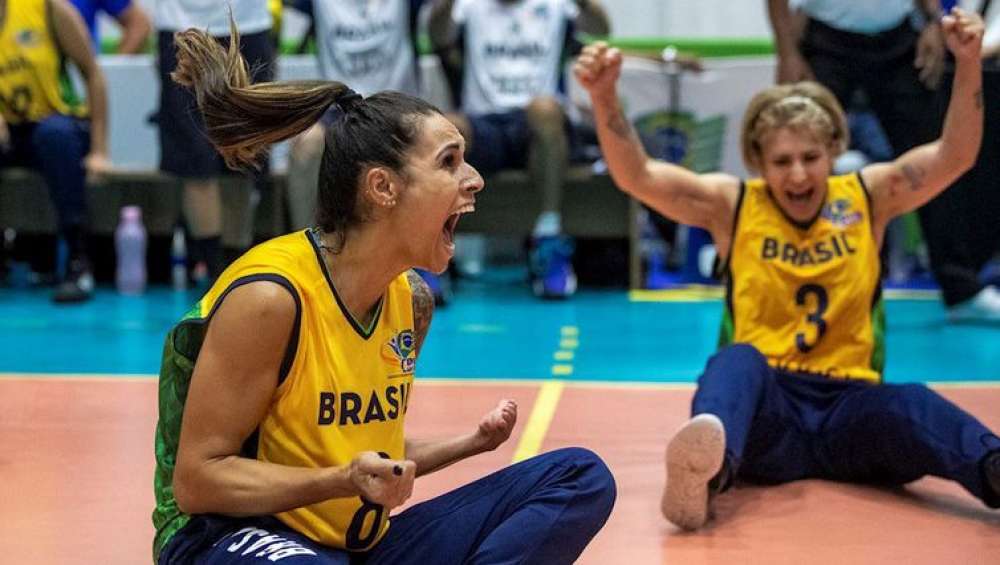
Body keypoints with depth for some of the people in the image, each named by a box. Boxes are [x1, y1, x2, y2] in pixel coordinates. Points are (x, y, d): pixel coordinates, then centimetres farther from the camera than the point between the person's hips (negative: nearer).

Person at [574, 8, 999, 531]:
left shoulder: (868, 197, 11)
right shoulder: (732, 205, 7)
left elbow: (955, 157, -1)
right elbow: (636, 176, -3)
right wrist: (604, 96, -19)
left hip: (848, 407, 1)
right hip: (766, 409, -1)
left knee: (908, 405, -33)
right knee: (737, 360, -36)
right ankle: (703, 468, -70)